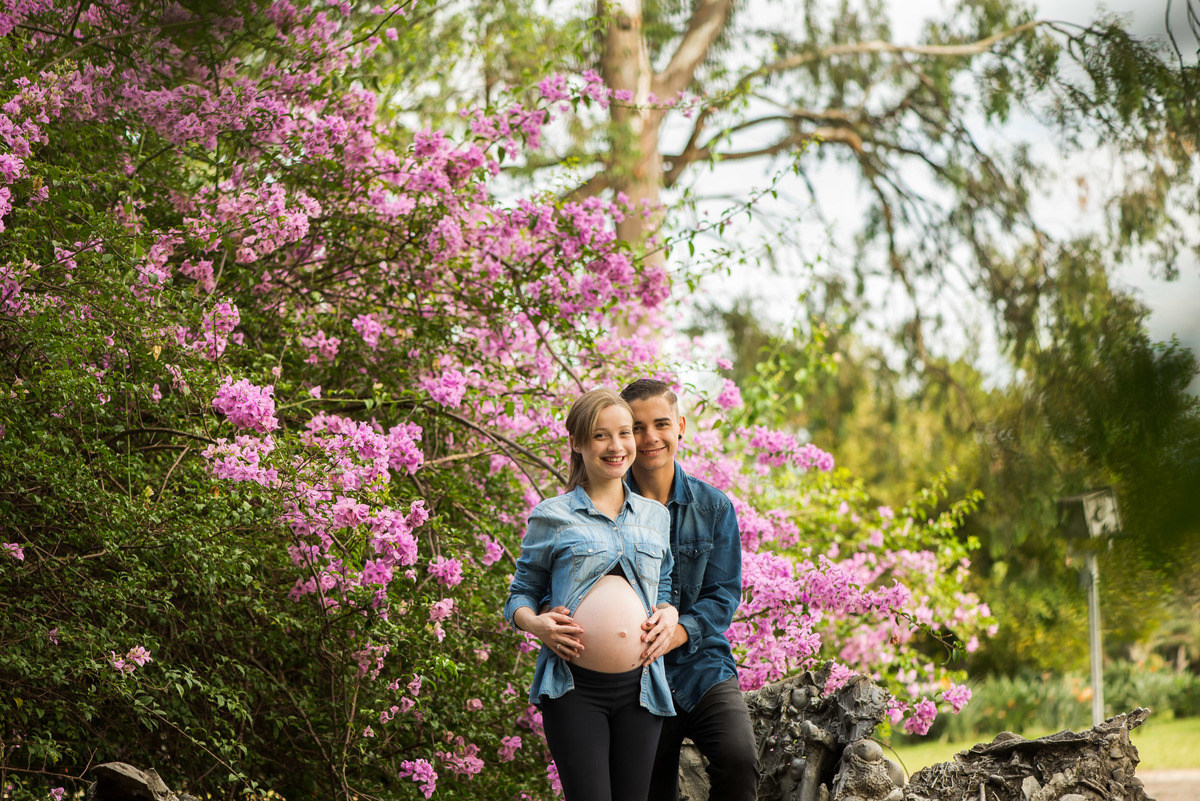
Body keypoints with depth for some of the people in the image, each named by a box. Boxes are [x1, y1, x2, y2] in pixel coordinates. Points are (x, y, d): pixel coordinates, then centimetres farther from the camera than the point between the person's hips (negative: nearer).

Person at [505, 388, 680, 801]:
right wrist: (535, 623, -12)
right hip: (574, 688, -4)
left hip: (640, 687, 4)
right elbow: (519, 595, 9)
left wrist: (670, 613, 2)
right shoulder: (552, 517, 4)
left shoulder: (655, 515, 15)